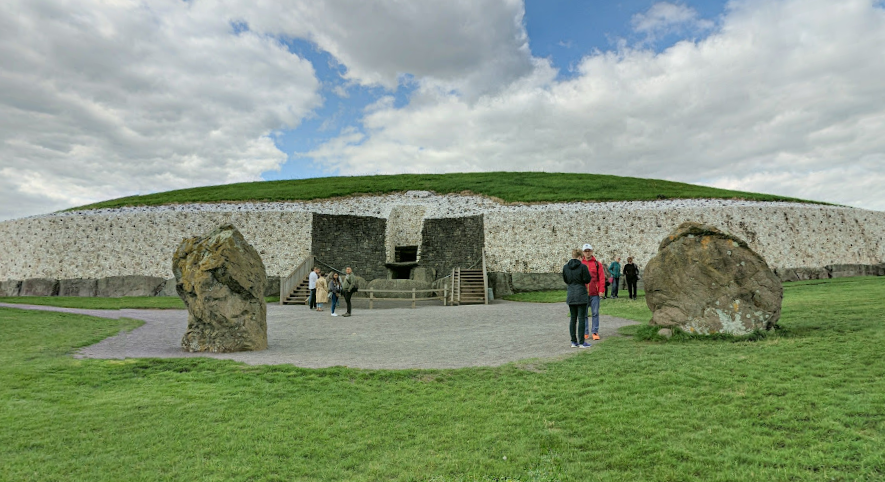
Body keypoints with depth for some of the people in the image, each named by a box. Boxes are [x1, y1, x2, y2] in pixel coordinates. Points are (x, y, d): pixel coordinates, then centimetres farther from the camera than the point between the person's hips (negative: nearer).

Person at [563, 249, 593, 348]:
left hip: (570, 295, 5)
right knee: (581, 318, 1)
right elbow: (587, 280, -10)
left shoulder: (565, 267, 4)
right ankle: (581, 342, 3)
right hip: (581, 295, -5)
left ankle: (574, 342, 15)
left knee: (573, 318, 11)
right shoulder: (582, 266, -11)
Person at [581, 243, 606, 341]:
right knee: (584, 314, 6)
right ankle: (585, 332, 14)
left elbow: (602, 278, -1)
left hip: (595, 293, -1)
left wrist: (601, 290, -8)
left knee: (595, 313, 3)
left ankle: (595, 332, 11)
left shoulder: (597, 264, 3)